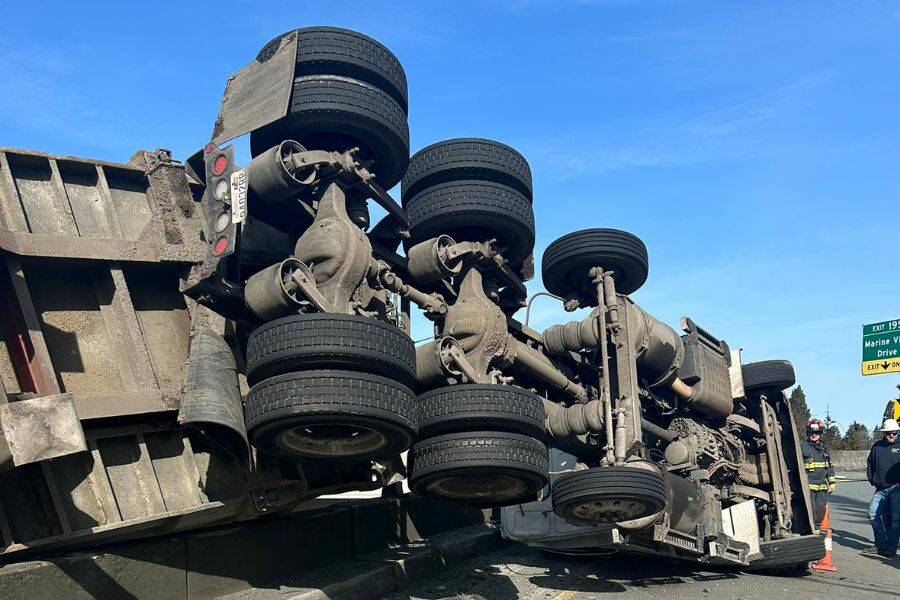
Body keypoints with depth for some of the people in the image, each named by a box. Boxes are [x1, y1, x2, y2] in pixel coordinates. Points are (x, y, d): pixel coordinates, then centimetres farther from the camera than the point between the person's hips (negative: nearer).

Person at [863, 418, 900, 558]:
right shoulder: (877, 446, 12)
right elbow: (870, 464, 22)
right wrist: (872, 481, 13)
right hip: (880, 489, 5)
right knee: (873, 514, 0)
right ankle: (880, 545, 11)